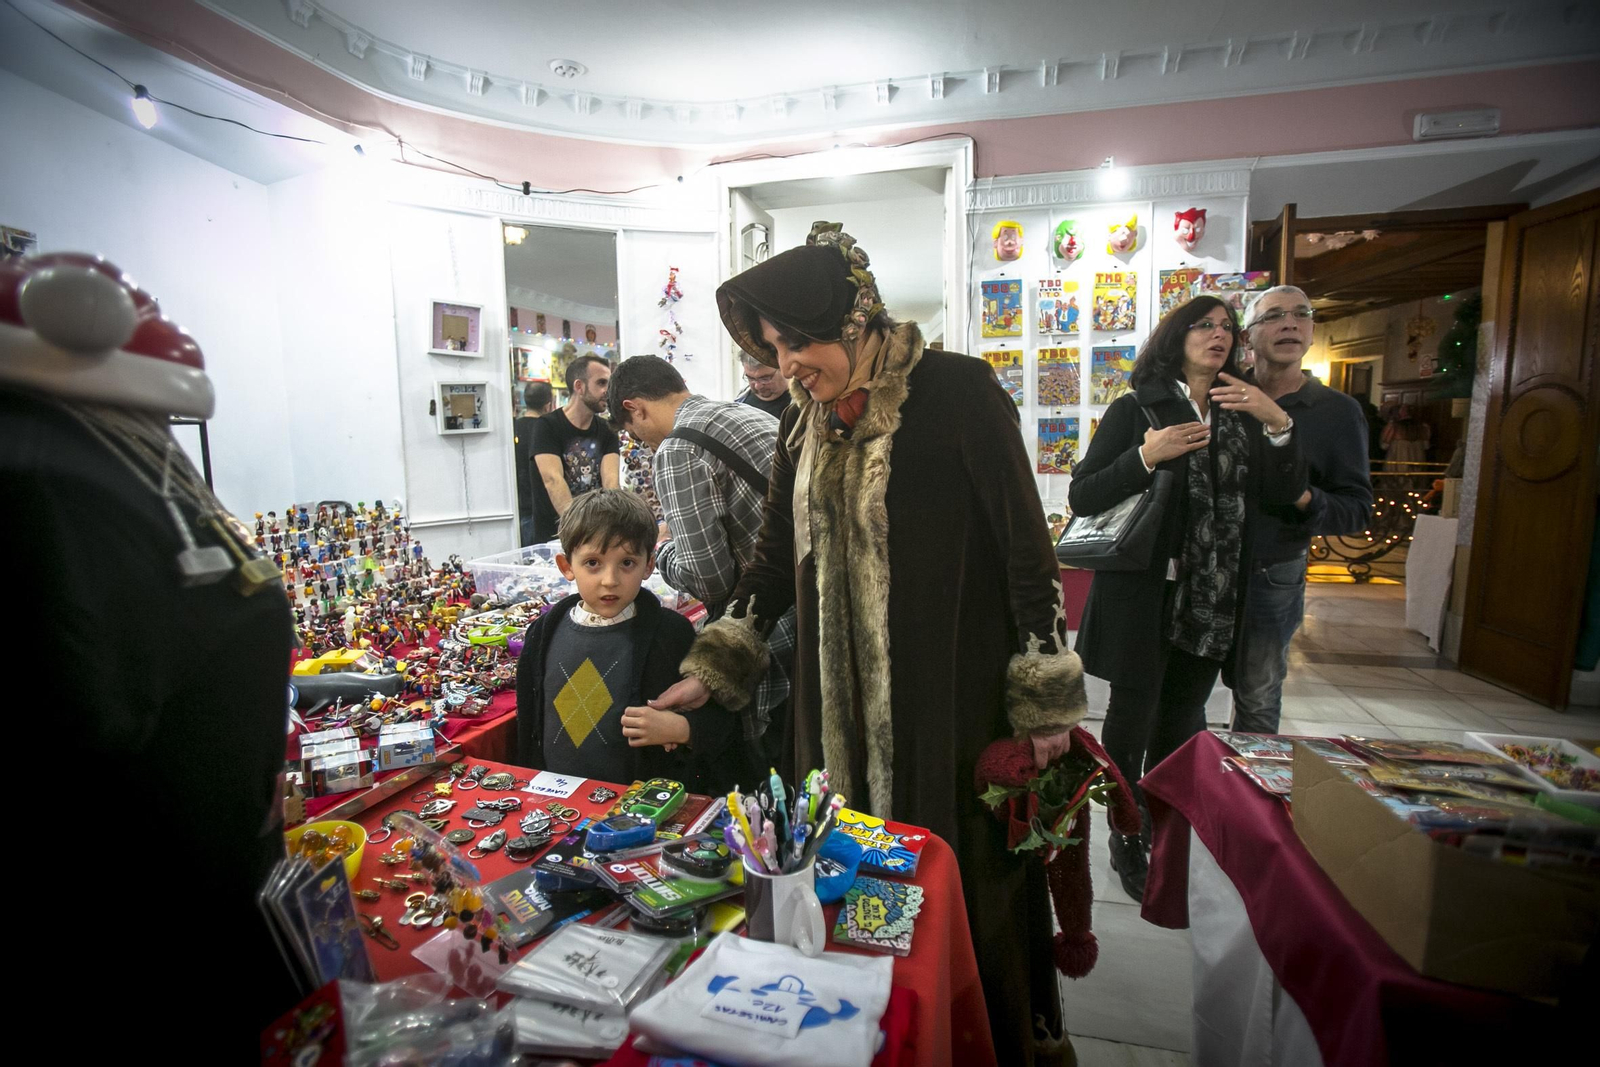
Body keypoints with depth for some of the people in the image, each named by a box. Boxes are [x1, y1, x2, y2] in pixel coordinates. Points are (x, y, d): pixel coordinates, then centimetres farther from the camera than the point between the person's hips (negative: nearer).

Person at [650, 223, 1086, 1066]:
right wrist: (710, 671, 9)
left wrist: (1046, 695, -9)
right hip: (842, 697, 5)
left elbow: (1025, 542, -10)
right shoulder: (804, 424, 7)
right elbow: (776, 558, 11)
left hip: (953, 693, -5)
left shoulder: (955, 390, -10)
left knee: (963, 868, 9)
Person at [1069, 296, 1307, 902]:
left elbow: (1286, 493, 4)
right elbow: (1082, 497, -8)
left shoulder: (1243, 415, 14)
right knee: (1133, 717, 3)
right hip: (1144, 595, -5)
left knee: (1182, 723, 15)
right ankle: (1126, 841, 21)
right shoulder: (1135, 410, -2)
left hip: (1212, 600, 5)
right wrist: (1146, 457, -21)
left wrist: (1277, 422, -10)